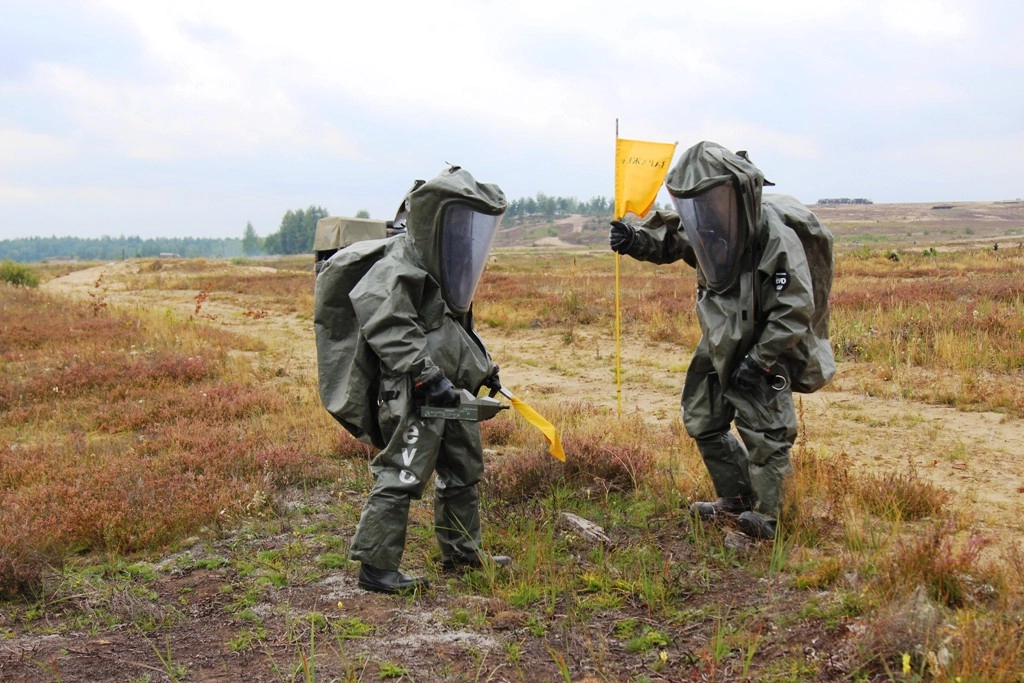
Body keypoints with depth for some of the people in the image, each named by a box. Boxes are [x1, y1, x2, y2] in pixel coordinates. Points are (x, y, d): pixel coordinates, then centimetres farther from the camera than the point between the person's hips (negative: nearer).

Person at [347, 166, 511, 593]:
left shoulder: (444, 268, 16)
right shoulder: (399, 271, -16)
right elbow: (389, 329, -26)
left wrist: (483, 365, 22)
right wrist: (427, 374, -27)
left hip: (453, 394, 10)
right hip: (414, 398, -10)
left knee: (463, 472, 19)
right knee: (401, 476, -9)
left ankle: (461, 551, 34)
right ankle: (376, 566, -1)